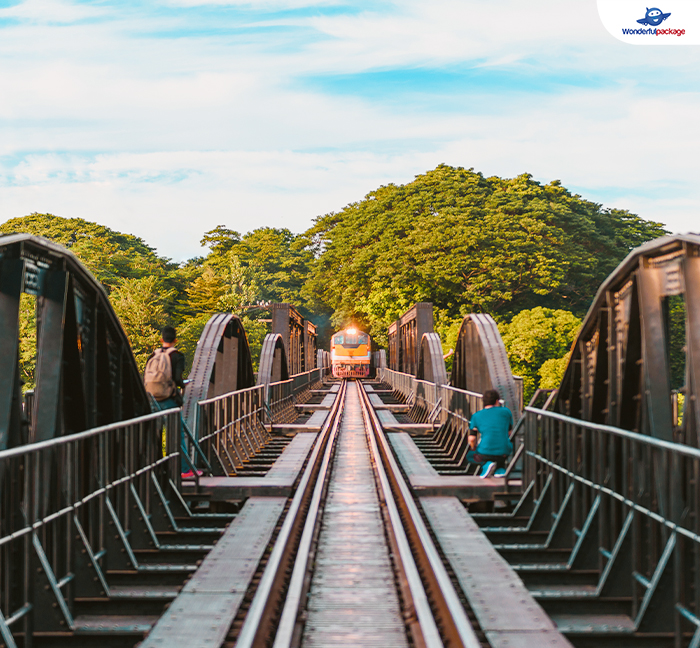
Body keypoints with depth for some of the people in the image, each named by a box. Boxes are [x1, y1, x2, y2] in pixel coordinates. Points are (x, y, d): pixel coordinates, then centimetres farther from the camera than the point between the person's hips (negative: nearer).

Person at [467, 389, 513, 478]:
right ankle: (500, 468, 15)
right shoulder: (506, 411, 7)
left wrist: (474, 450, 22)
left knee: (469, 456, 31)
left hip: (485, 452, -2)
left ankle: (486, 464, -1)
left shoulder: (476, 416, 5)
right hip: (504, 452, 2)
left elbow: (471, 439, 1)